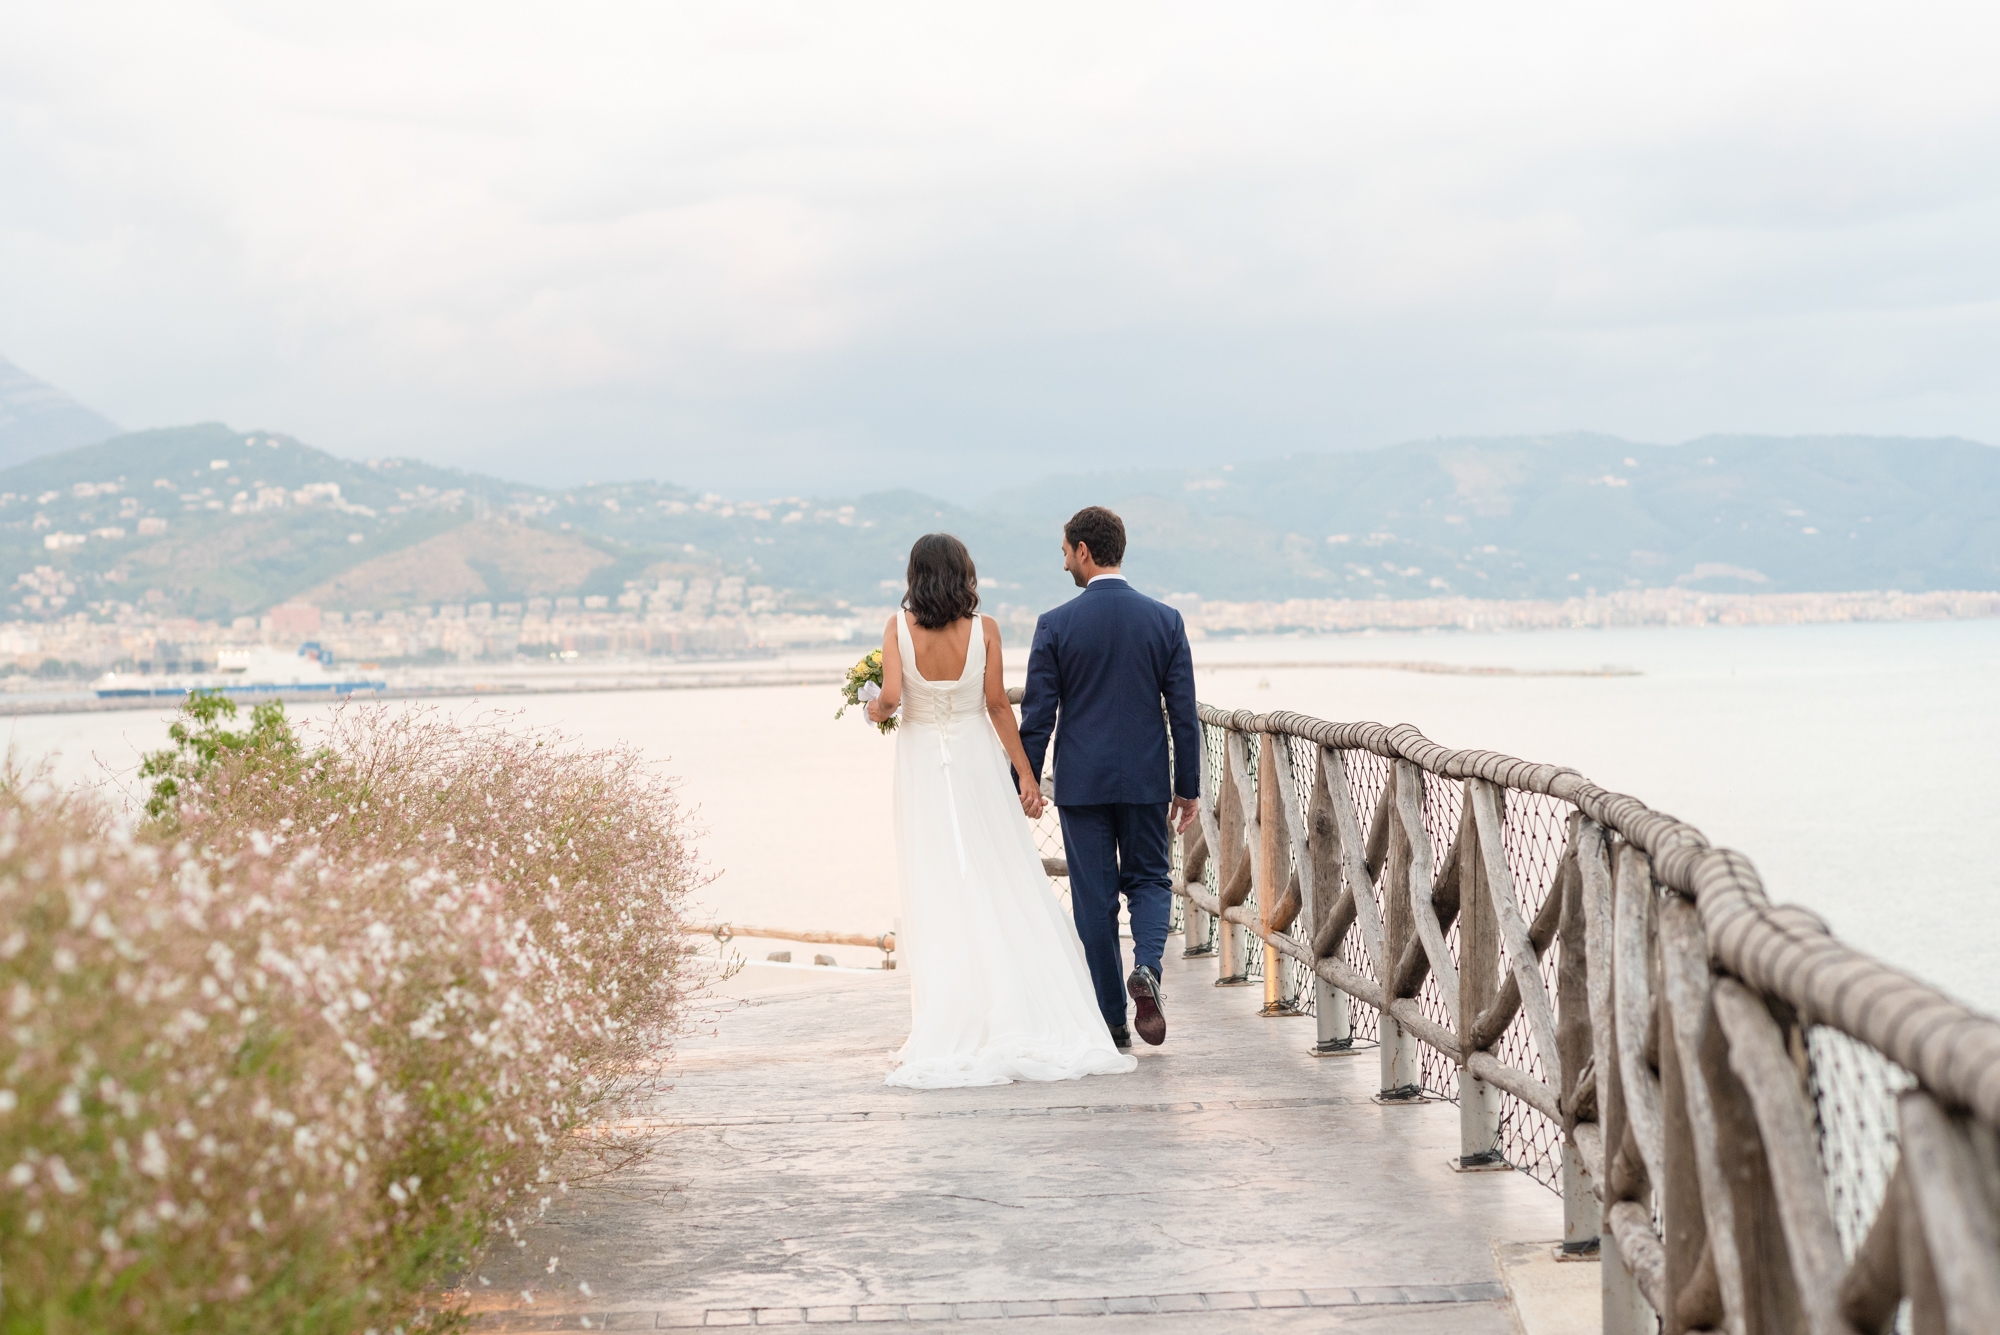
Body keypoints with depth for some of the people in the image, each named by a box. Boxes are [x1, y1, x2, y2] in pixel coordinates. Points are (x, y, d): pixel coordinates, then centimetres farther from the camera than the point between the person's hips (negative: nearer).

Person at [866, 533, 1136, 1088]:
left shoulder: (899, 627, -7)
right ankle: (1021, 1019, 4)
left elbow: (890, 696, -17)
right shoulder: (983, 628, -6)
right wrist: (1025, 775, 1)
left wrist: (874, 710, 7)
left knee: (939, 900, 4)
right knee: (1004, 891, 6)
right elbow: (997, 705, -5)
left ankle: (949, 1029, 4)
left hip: (922, 765, 0)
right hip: (977, 760, 0)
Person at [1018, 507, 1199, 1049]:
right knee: (1149, 881, 16)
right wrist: (1188, 787, 8)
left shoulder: (1056, 625, -8)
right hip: (1146, 780, 2)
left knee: (1095, 899, 6)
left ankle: (1112, 1021, 9)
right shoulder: (1165, 620, -1)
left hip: (1081, 782, -2)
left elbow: (1037, 718, -6)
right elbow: (1183, 714, 0)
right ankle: (1146, 967, -12)